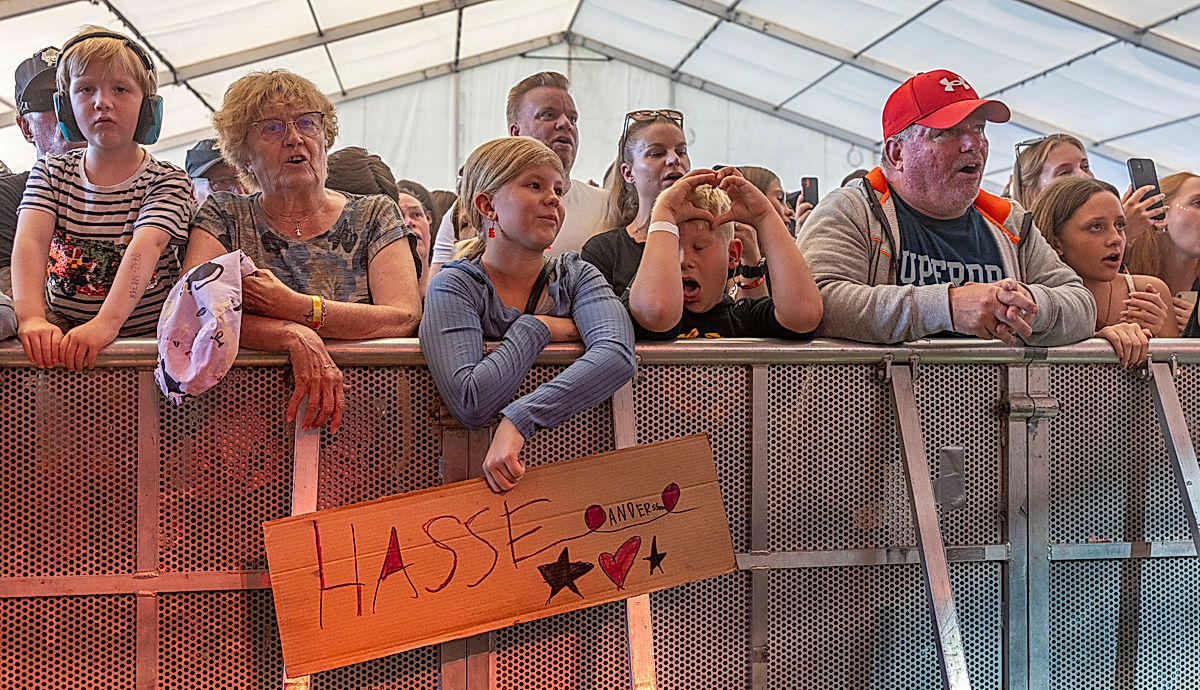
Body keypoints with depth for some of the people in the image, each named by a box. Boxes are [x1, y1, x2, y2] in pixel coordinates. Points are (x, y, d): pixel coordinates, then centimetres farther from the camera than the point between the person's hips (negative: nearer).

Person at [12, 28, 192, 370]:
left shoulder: (169, 181, -3)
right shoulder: (50, 173, 8)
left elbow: (146, 246, -21)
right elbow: (30, 240, -9)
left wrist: (106, 323, -38)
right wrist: (31, 317, -29)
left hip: (148, 336, -4)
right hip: (63, 336, 4)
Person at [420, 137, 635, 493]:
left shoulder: (576, 276, 4)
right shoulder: (455, 286, -4)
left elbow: (618, 355, -18)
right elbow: (470, 405, -19)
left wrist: (518, 421, -28)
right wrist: (538, 329, -10)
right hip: (476, 473, -1)